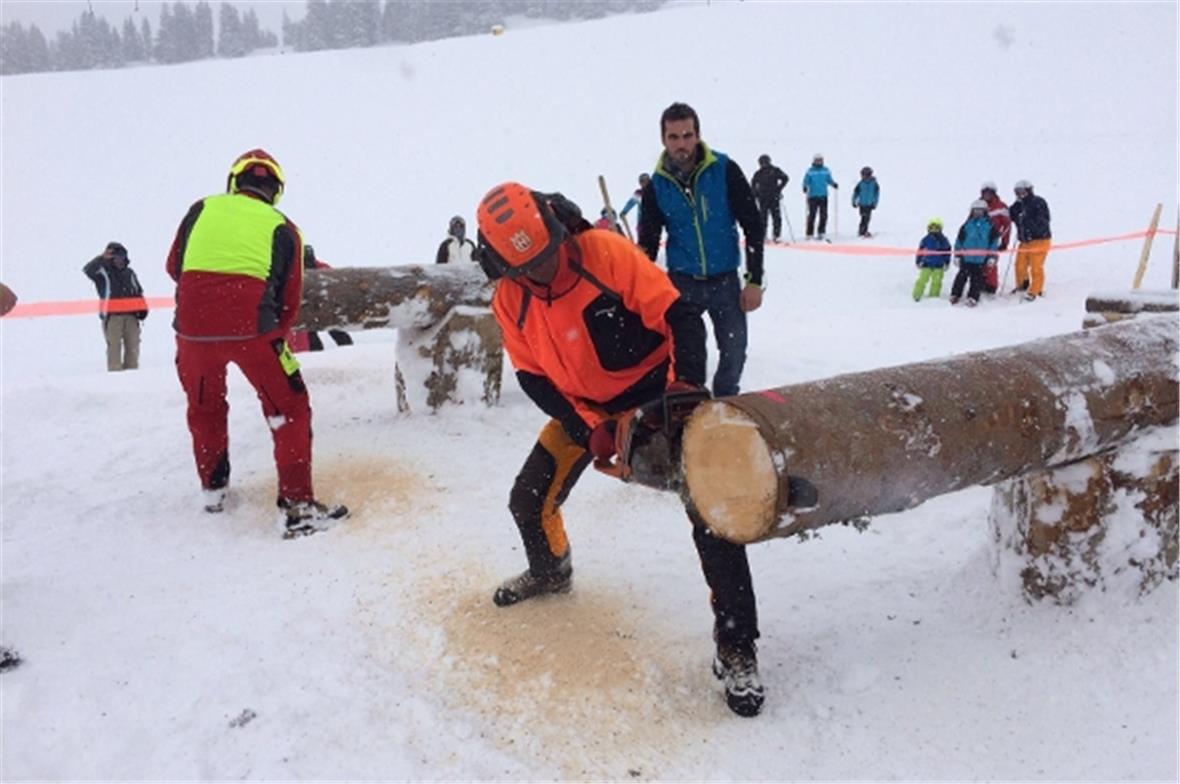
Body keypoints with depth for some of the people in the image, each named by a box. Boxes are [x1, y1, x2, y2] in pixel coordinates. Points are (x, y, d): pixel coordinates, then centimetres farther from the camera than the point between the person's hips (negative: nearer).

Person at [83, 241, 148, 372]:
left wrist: (142, 309, 9)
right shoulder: (103, 272, 0)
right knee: (114, 345, -5)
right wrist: (102, 258, -30)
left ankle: (131, 369, 18)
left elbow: (138, 292, 19)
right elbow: (88, 269, -19)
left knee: (133, 344, 8)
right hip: (112, 315, -5)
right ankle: (115, 370, -2)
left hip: (130, 315, 5)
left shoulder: (129, 273, 15)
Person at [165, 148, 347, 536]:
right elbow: (289, 301, 11)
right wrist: (273, 339, 25)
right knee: (290, 410, 9)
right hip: (251, 327, -3)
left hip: (192, 324, 3)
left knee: (204, 406, 26)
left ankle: (213, 488, 40)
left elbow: (174, 267, 25)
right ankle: (296, 506, 3)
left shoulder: (202, 209, 17)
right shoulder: (283, 228, 13)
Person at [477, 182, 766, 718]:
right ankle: (550, 572, 42)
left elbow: (680, 315, -25)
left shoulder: (605, 252, -26)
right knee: (528, 501, 7)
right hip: (584, 407, 5)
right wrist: (588, 429, -18)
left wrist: (687, 382, -39)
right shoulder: (510, 301, -10)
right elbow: (533, 377, -5)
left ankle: (735, 645, -5)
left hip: (654, 391, -5)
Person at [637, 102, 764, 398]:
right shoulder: (656, 185, -5)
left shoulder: (724, 170, -10)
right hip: (681, 282, 1)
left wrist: (754, 280, -8)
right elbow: (647, 243, 2)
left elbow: (753, 226, -6)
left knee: (734, 352, 5)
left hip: (725, 279, 0)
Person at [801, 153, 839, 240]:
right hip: (813, 196, -3)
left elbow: (829, 180, 15)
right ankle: (809, 234, 4)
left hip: (823, 196, 3)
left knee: (823, 215, 1)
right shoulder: (810, 171, -1)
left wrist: (834, 184, -4)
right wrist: (805, 187, -23)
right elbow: (806, 181, -4)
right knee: (812, 215, -3)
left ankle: (821, 232, 9)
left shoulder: (826, 170, 9)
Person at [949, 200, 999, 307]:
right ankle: (955, 295, 12)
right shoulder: (967, 225, 2)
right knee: (962, 276, 2)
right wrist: (957, 255, 4)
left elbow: (994, 241, 6)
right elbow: (959, 240, 6)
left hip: (981, 259, 0)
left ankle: (973, 298, 10)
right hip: (966, 257, 0)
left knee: (977, 278, 4)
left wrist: (992, 256, 2)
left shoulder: (989, 226, 3)